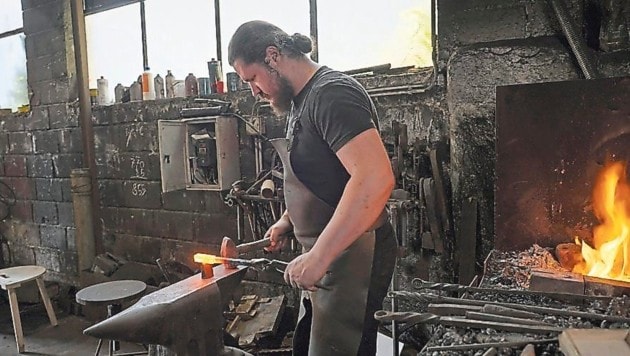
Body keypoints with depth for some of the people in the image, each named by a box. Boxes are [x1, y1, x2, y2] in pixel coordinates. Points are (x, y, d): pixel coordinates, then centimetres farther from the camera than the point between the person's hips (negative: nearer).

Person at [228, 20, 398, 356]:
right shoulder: (302, 101, 13)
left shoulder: (332, 94, -18)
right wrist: (287, 221, 15)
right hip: (325, 255, 10)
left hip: (352, 254, -10)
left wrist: (318, 256, -30)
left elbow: (376, 179, -31)